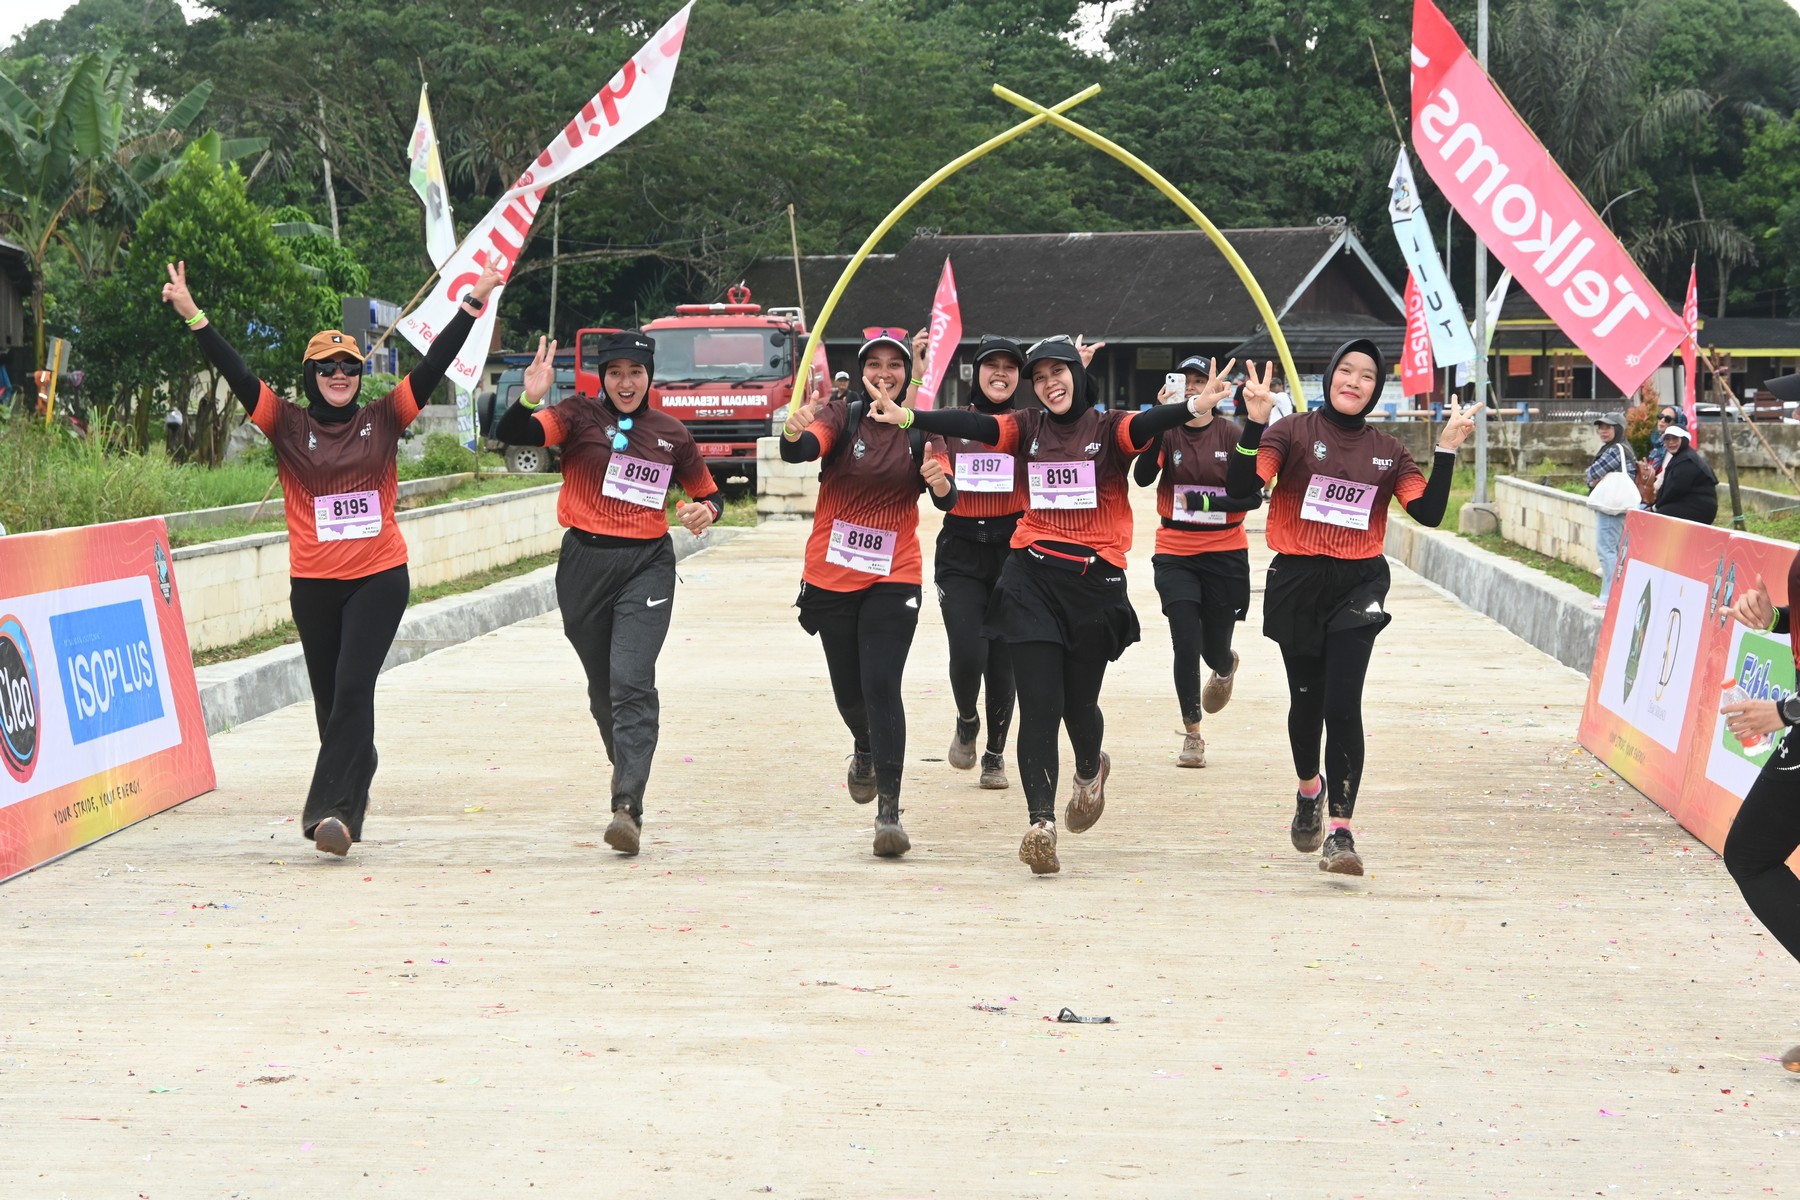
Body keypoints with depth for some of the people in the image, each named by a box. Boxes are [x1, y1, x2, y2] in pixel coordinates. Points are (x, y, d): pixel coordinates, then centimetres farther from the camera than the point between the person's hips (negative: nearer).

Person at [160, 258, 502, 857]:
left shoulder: (383, 419, 3)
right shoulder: (288, 424, 2)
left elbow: (434, 365, -1)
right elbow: (236, 373, -7)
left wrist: (473, 303, -7)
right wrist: (193, 316, -17)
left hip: (380, 578, -2)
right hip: (313, 584, 2)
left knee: (353, 688, -13)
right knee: (330, 698, 12)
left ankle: (331, 809, -16)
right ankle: (354, 784, 34)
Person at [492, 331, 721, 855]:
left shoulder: (671, 433, 7)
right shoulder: (580, 415, 1)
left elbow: (708, 493, 19)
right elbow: (513, 435, -13)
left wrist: (706, 511, -4)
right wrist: (529, 399, -33)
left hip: (647, 565, -1)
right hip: (585, 561, 1)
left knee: (632, 683, -16)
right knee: (602, 686, 13)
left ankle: (628, 808, -22)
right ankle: (627, 772, 39)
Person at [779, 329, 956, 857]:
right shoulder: (841, 416, -4)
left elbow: (945, 498, -9)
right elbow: (803, 450, -24)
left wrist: (941, 484, -32)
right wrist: (794, 433, -48)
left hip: (893, 578, -1)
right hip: (831, 575, 1)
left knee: (881, 686, -13)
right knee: (848, 689, 12)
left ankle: (889, 812, -12)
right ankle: (865, 749, 47)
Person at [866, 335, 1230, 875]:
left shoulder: (1109, 429, 0)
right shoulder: (1027, 428, 7)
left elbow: (1145, 425, -20)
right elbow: (973, 425, -7)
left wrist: (1191, 409, -42)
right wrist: (909, 418, -24)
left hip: (1095, 581, -1)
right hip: (1031, 577, 1)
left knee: (1078, 703, 10)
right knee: (1039, 705, -7)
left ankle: (1090, 770, 44)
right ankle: (1041, 823, -8)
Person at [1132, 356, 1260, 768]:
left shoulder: (1231, 435, -4)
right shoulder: (1167, 433, -3)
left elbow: (1252, 497, -5)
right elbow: (1143, 477, -21)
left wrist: (1202, 501, -18)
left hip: (1225, 555, 0)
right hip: (1175, 556, 0)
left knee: (1214, 647, 8)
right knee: (1186, 645, -8)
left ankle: (1225, 669, 48)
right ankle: (1192, 735, 7)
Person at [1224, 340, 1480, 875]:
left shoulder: (1387, 451, 8)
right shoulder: (1294, 432, -1)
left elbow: (1429, 511, -1)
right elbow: (1241, 488, -13)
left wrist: (1447, 449, -8)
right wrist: (1254, 422, -23)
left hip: (1358, 586, 0)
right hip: (1297, 583, 0)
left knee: (1342, 704, -12)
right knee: (1306, 700, 12)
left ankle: (1340, 832, -10)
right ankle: (1309, 788, 43)